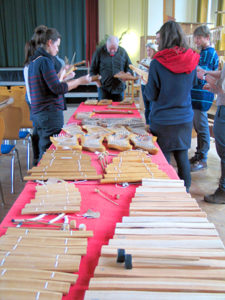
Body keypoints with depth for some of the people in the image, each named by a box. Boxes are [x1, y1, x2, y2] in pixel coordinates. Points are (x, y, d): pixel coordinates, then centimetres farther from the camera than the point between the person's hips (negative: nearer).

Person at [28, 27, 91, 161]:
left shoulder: (34, 61, 15)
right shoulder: (45, 61, -15)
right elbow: (58, 88, -18)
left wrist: (62, 76, 27)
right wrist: (79, 81, -11)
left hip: (37, 114, 10)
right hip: (50, 114, -10)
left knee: (44, 150, 17)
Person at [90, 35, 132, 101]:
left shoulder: (123, 52, 3)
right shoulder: (99, 52, -1)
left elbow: (129, 67, 12)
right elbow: (93, 69, 5)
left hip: (119, 88, 2)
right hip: (104, 88, -1)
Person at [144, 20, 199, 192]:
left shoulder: (157, 63, -16)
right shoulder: (192, 60, -4)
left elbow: (151, 95, -9)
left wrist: (146, 84, 9)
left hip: (162, 121, -4)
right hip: (185, 119, 4)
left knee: (163, 158, 8)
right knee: (182, 156, 15)